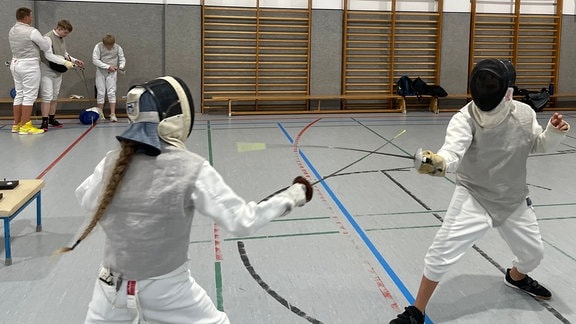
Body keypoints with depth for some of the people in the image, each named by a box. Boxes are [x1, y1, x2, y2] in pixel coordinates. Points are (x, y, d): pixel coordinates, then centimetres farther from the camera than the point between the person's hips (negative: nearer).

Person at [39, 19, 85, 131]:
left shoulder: (62, 39, 9)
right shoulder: (48, 38, -16)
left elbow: (64, 53, 20)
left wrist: (75, 60, 7)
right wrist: (65, 62, -29)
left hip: (58, 71, 8)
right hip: (47, 71, -8)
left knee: (55, 96, 12)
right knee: (47, 96, -10)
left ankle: (52, 118, 21)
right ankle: (45, 121, -7)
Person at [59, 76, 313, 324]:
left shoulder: (113, 162, -9)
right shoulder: (191, 169, -21)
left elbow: (85, 199, 11)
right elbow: (242, 221, -20)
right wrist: (292, 196, -10)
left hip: (114, 285, 4)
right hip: (166, 289, -3)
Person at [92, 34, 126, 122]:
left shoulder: (118, 48, -7)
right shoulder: (98, 47, -11)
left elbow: (122, 59, 3)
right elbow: (95, 60, -15)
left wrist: (121, 67, -19)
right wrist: (108, 67, -20)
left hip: (112, 72, 0)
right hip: (101, 72, 0)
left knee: (111, 92, -6)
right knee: (100, 92, 3)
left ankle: (113, 114, -7)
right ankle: (100, 114, 12)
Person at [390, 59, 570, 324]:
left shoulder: (524, 114, -13)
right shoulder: (464, 119, -26)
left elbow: (537, 145, 4)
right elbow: (452, 151, -43)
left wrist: (555, 133, -18)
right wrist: (438, 162, -67)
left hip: (513, 200, 4)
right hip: (473, 198, -4)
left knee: (533, 253, 20)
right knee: (441, 253, -13)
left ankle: (516, 277, 57)